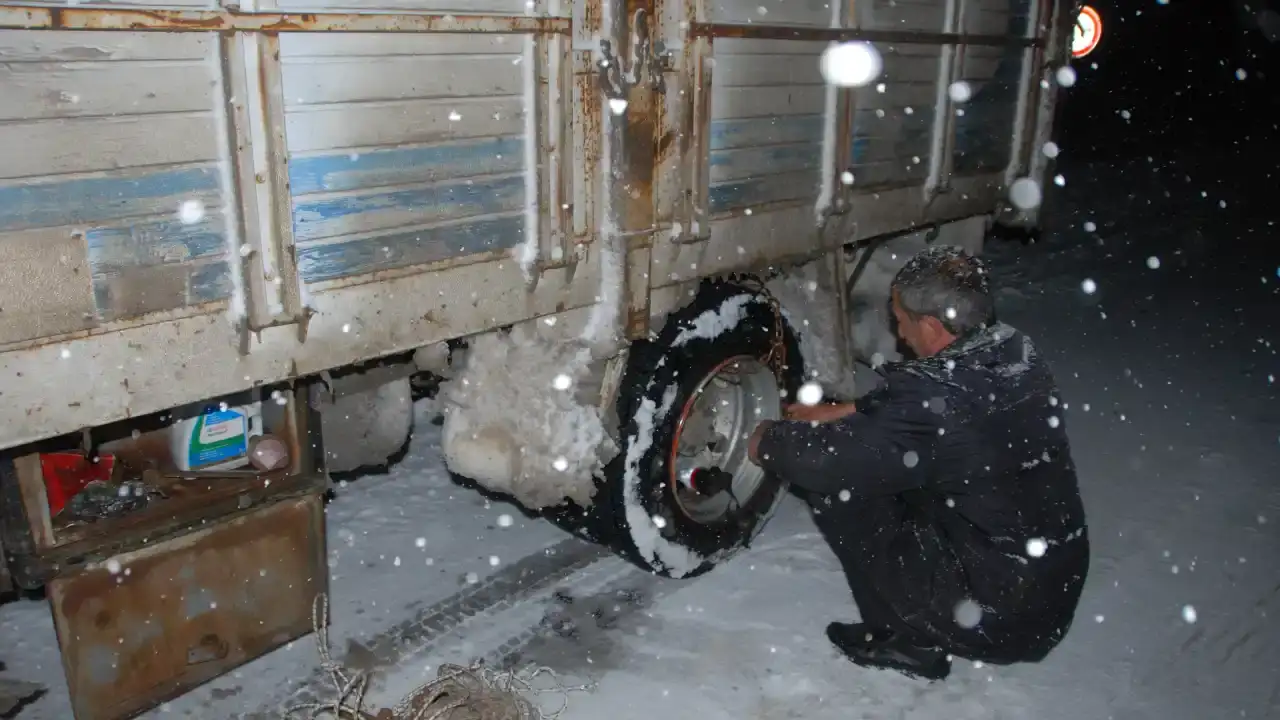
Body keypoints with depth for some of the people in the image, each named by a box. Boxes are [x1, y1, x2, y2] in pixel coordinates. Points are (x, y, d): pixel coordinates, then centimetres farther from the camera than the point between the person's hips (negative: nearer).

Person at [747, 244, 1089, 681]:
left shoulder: (942, 398, -29)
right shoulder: (1013, 353, -4)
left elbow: (831, 460, -21)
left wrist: (769, 442, -1)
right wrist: (837, 414, 18)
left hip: (996, 622, -8)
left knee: (838, 485, -7)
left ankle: (910, 642, 9)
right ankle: (921, 630, 20)